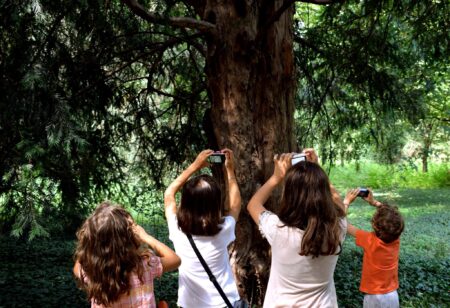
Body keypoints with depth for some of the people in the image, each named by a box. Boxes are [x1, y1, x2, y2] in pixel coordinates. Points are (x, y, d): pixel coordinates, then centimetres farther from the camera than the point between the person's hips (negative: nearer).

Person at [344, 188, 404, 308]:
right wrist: (373, 202, 4)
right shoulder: (395, 238, -11)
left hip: (374, 298, -5)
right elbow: (391, 218, 8)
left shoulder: (370, 241, -24)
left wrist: (346, 201, -9)